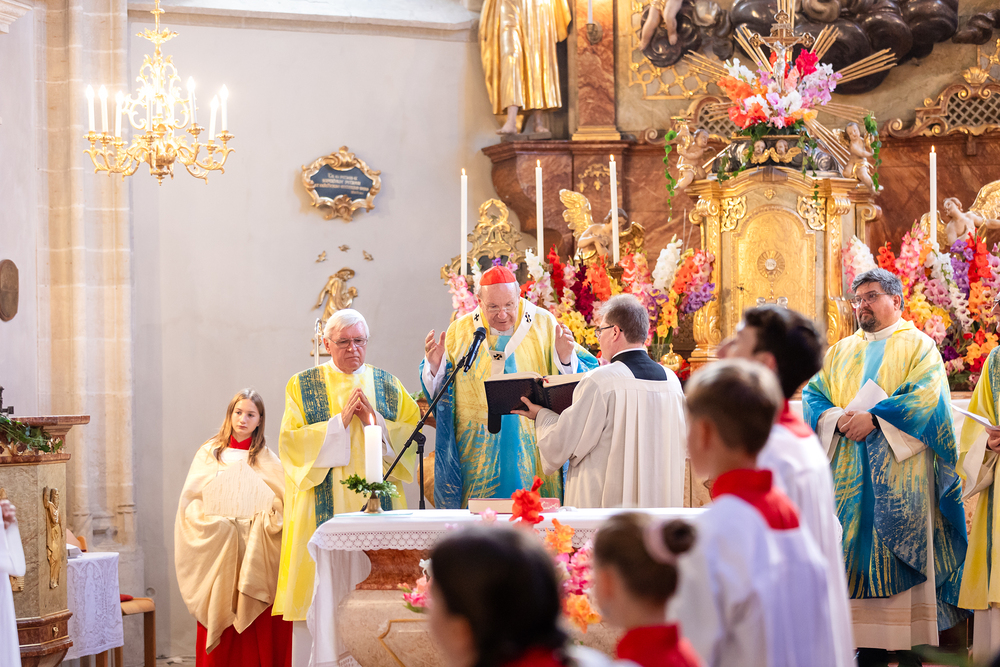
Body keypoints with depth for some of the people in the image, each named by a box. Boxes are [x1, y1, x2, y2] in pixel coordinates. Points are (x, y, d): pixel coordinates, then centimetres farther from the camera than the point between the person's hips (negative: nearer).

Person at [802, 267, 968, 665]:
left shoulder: (918, 345, 5)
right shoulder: (841, 352, 19)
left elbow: (925, 395, -10)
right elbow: (812, 394, 11)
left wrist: (874, 418, -18)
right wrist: (836, 419, -10)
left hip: (900, 470, -4)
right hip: (849, 472, 4)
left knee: (899, 556, -8)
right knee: (857, 554, -1)